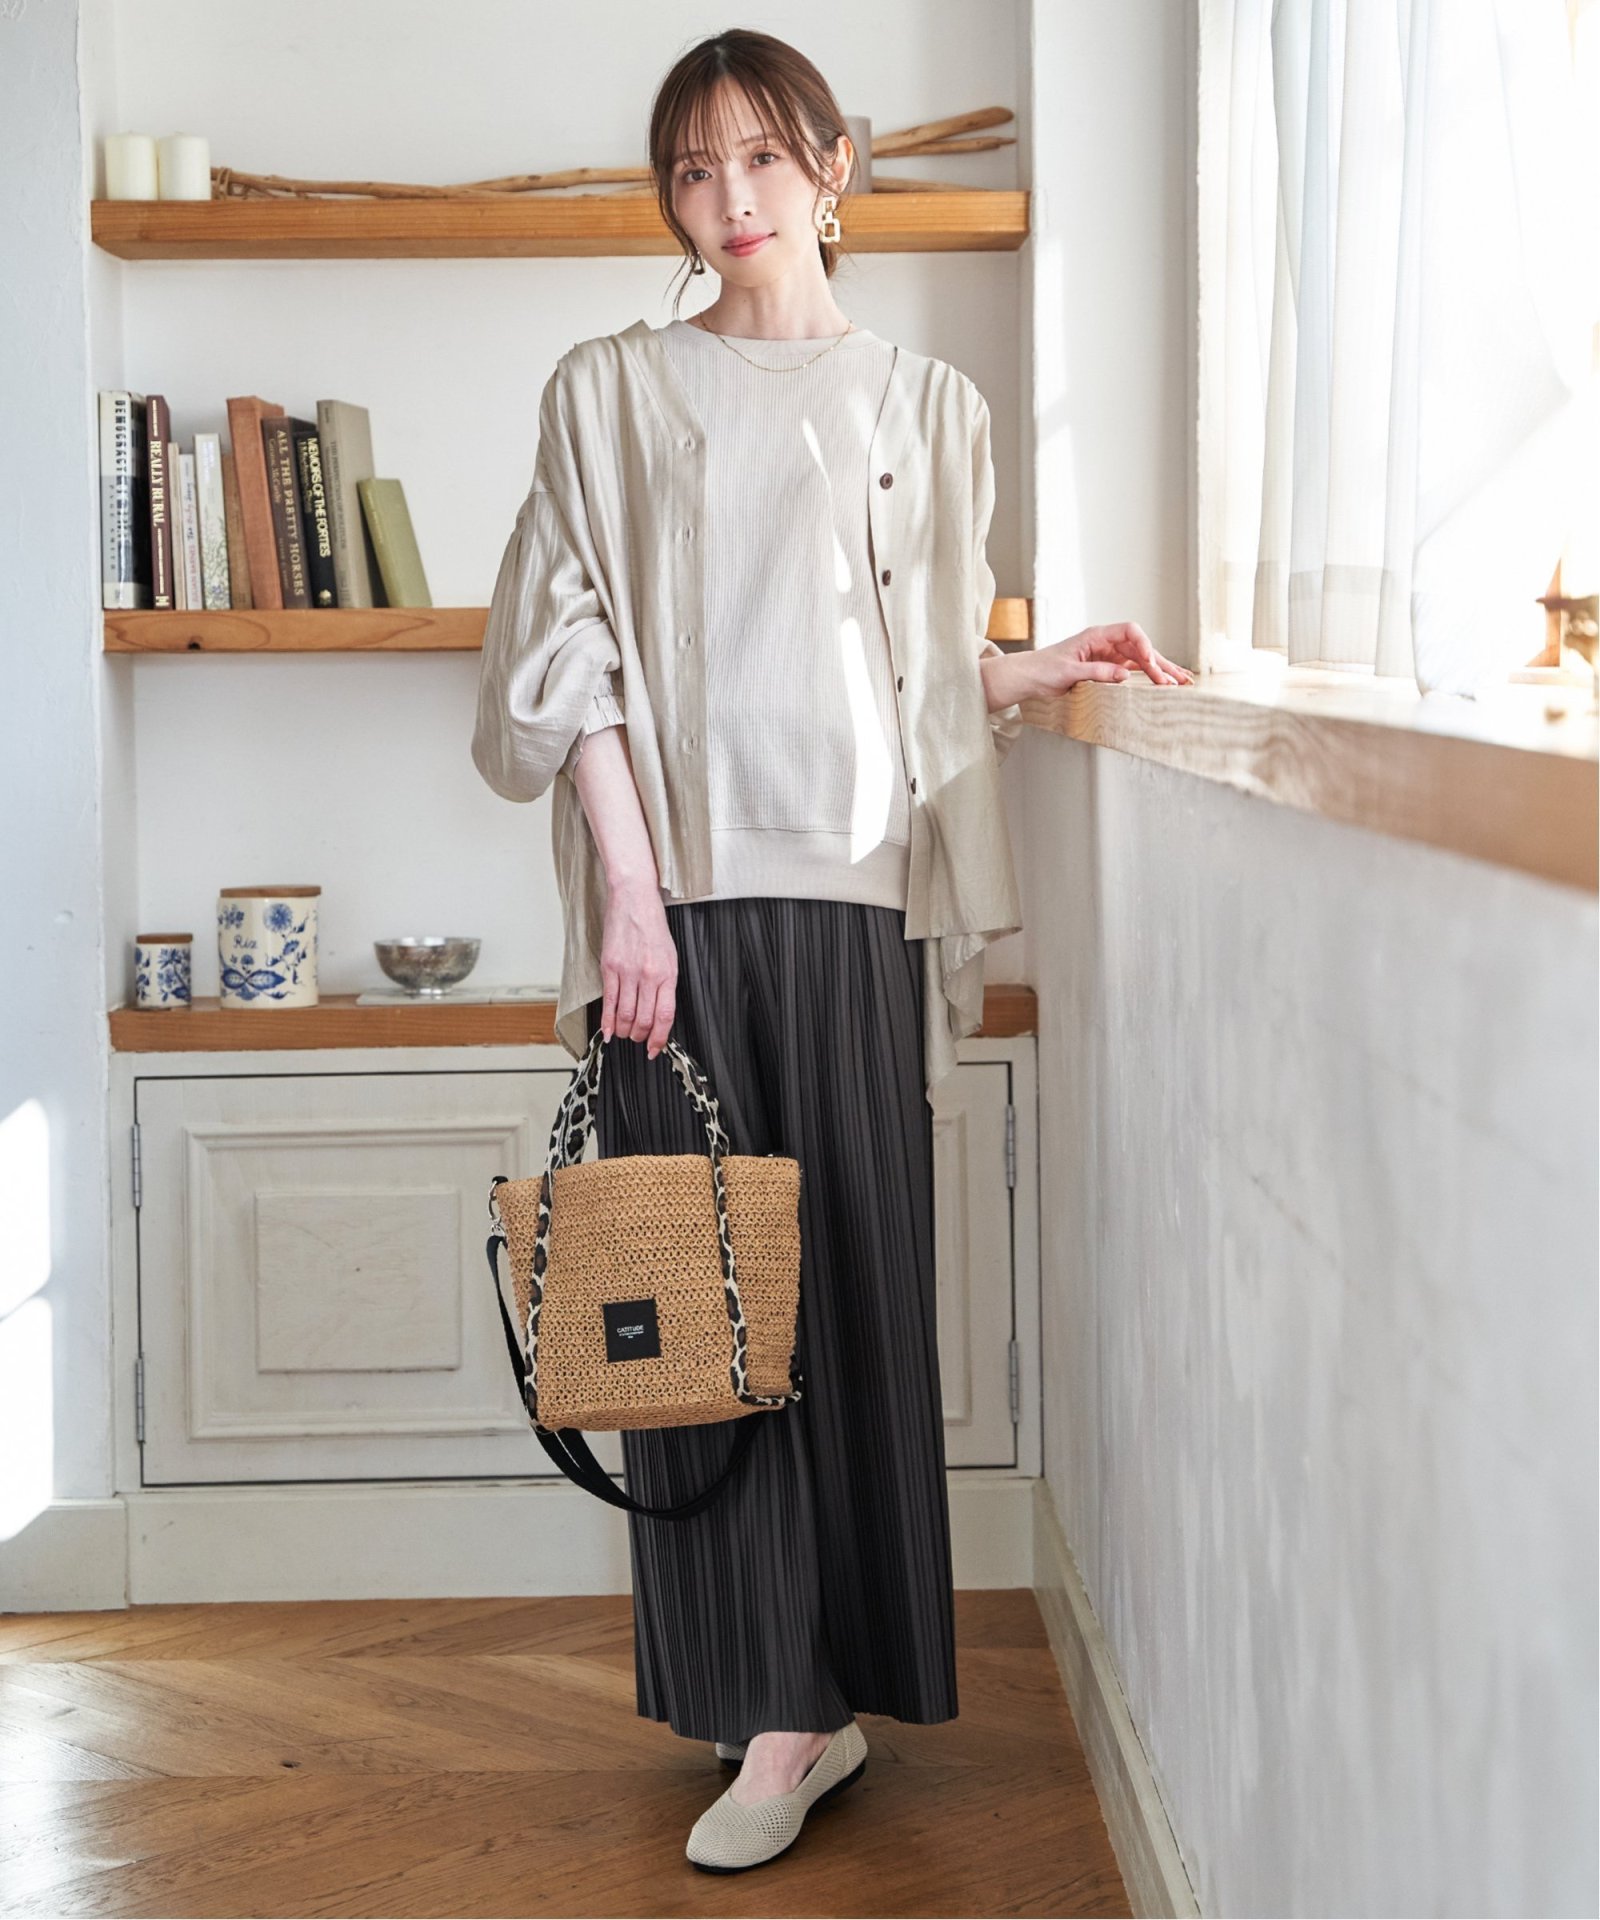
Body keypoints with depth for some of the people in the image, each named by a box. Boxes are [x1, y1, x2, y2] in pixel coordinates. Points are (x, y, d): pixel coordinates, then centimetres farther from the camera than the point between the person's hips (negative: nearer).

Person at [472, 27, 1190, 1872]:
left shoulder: (924, 404, 15)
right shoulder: (609, 392, 10)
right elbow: (575, 655, 3)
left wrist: (1058, 665, 1)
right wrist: (627, 888, -7)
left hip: (850, 889, 1)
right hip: (675, 888, -1)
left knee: (854, 1276, -1)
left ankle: (834, 1687, 8)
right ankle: (783, 1714, 5)